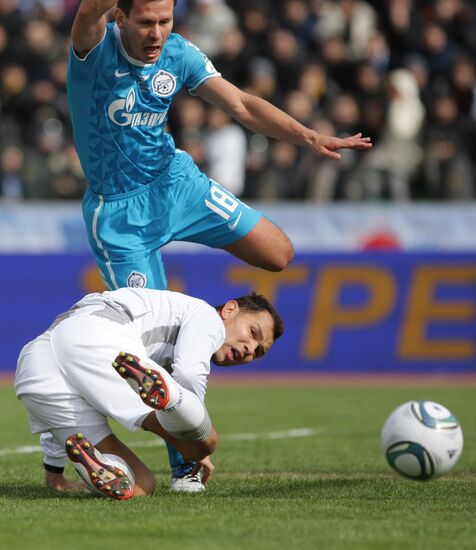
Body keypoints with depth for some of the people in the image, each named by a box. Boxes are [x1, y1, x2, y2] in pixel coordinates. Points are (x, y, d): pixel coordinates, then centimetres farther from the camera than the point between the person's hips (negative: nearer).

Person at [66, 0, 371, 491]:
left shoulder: (179, 55, -7)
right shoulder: (97, 49, -21)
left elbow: (241, 105, -10)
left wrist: (308, 137, -23)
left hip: (175, 181, 5)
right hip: (117, 211, -5)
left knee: (277, 253, -5)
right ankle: (183, 459, 8)